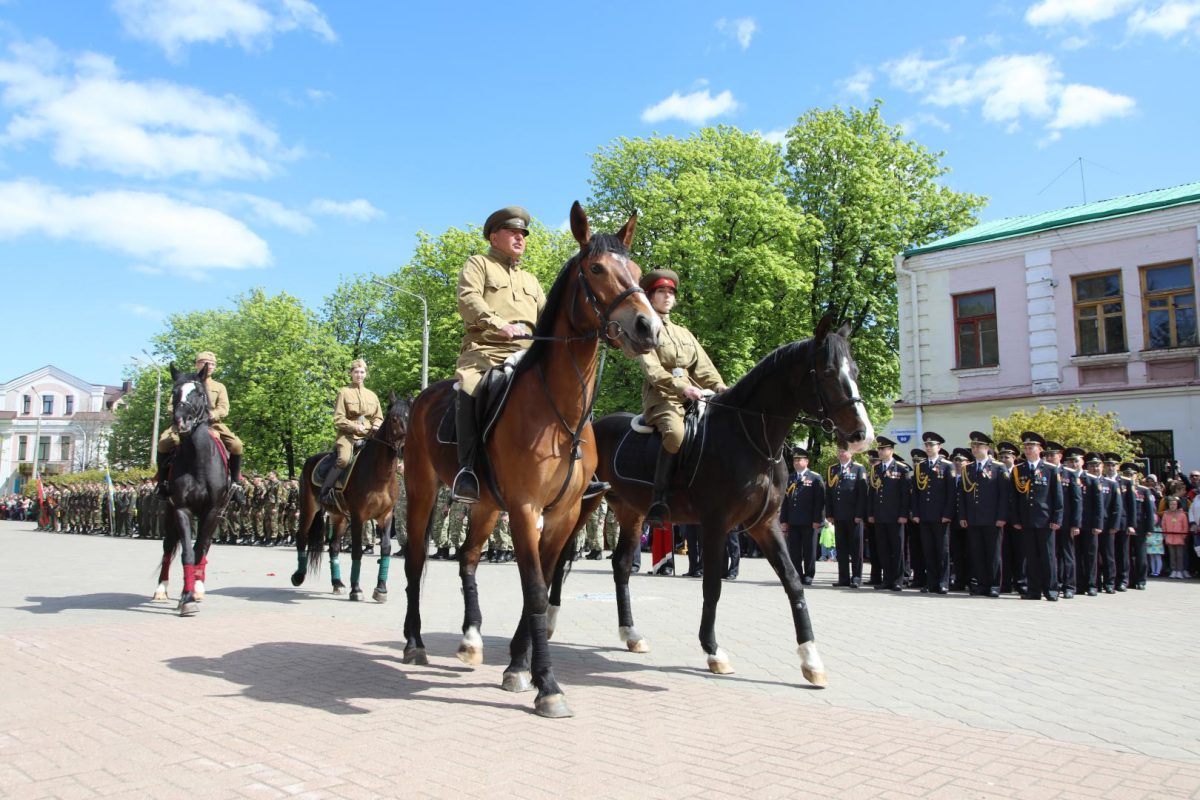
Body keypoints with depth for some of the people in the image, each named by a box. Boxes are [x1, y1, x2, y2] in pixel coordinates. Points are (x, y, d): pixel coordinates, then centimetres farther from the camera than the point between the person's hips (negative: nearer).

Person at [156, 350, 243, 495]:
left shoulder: (219, 387, 16)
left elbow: (224, 409, 3)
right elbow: (170, 407, 9)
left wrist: (213, 414, -21)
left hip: (212, 424, 1)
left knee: (236, 445, -23)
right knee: (164, 442, -26)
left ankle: (234, 482, -7)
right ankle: (162, 481, -7)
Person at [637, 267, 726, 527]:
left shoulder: (684, 333, 25)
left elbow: (702, 366, 14)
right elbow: (651, 369, -9)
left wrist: (719, 387, -7)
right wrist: (681, 387, -24)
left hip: (694, 398, 7)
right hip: (661, 397, -7)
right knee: (675, 432, -36)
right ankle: (658, 501, -31)